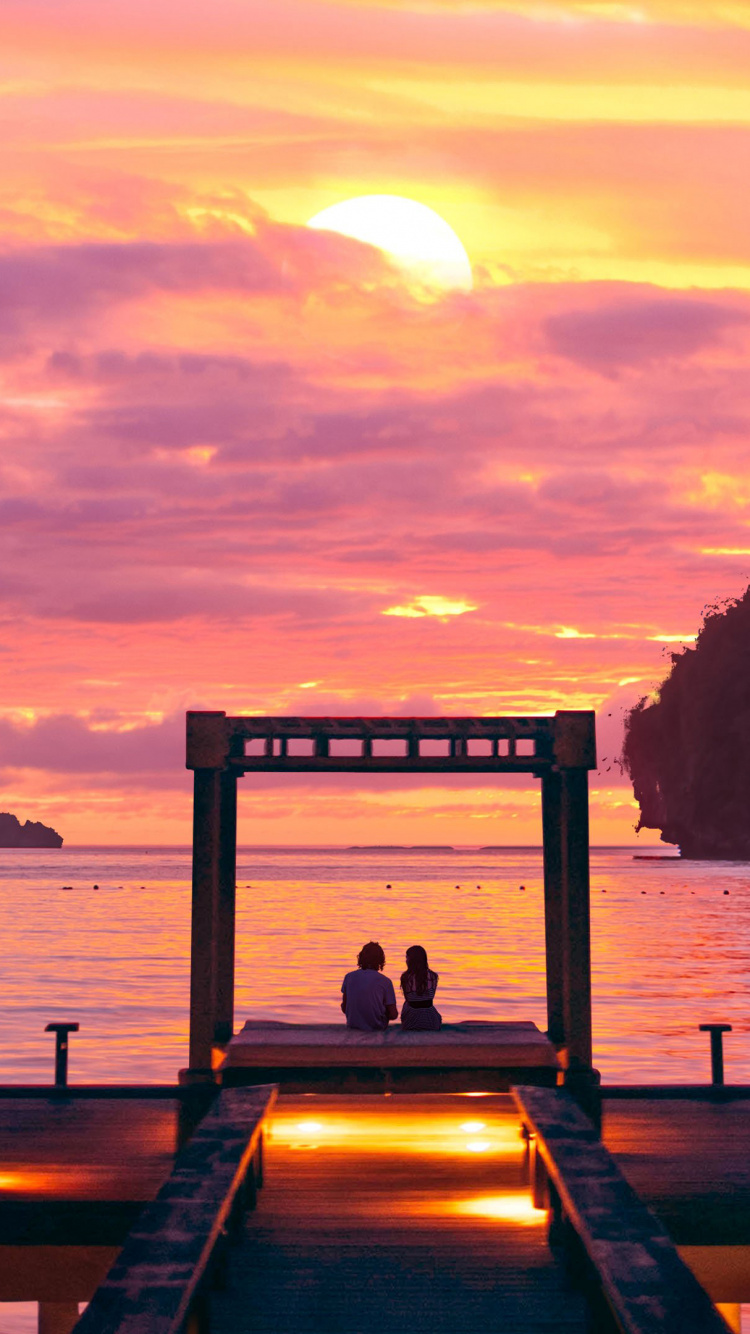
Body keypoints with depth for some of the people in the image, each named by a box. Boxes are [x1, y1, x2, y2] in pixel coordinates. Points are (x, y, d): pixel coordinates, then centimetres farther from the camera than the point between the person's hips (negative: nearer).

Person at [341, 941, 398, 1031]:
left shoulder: (349, 977, -4)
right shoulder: (385, 982, -12)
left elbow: (344, 1008, 5)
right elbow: (393, 1015, -9)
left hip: (353, 1026, 3)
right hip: (376, 1027, -2)